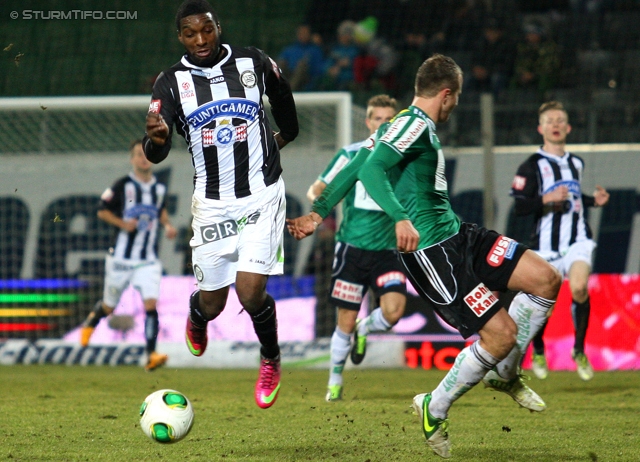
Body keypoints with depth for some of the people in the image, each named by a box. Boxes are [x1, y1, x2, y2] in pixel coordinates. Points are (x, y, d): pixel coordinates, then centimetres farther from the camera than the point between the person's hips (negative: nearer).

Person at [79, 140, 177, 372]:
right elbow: (103, 211, -2)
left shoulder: (160, 188, 6)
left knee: (151, 303, -16)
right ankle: (91, 321, 48)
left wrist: (167, 225, 7)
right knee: (109, 307, 12)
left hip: (148, 260, 2)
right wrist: (123, 224, -16)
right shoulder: (122, 186, -8)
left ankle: (151, 355, -17)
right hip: (121, 258, -2)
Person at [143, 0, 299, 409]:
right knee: (212, 303, 7)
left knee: (251, 291, -16)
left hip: (261, 194, -1)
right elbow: (155, 154, -16)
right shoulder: (172, 82, -6)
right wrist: (156, 138, -39)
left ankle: (271, 360, 14)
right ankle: (197, 316, 47)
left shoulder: (254, 64, -5)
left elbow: (282, 95, 19)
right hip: (212, 201, 1)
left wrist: (287, 134, 34)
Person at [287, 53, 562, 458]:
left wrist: (318, 212, 30)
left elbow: (354, 168, 22)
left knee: (546, 280, 2)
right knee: (502, 332, -13)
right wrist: (400, 217, -41)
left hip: (457, 236, 10)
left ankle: (503, 373, 18)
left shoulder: (410, 124, 17)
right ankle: (435, 410, 6)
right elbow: (371, 168, -27)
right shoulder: (415, 124, -12)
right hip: (430, 251, -10)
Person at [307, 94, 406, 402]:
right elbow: (317, 189, 6)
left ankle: (365, 329, 15)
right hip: (353, 248, -1)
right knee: (345, 322, 1)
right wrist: (318, 199, -16)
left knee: (393, 311, -20)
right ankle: (335, 382, 21)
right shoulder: (351, 154, 1)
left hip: (387, 250, 1)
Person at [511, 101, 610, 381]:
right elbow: (519, 207, -10)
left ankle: (579, 350, -6)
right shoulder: (532, 166, -3)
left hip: (578, 239, 3)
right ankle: (538, 353, 30)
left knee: (580, 288, -22)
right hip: (547, 244, -3)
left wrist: (594, 200, 14)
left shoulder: (576, 163, 15)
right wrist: (547, 199, -24)